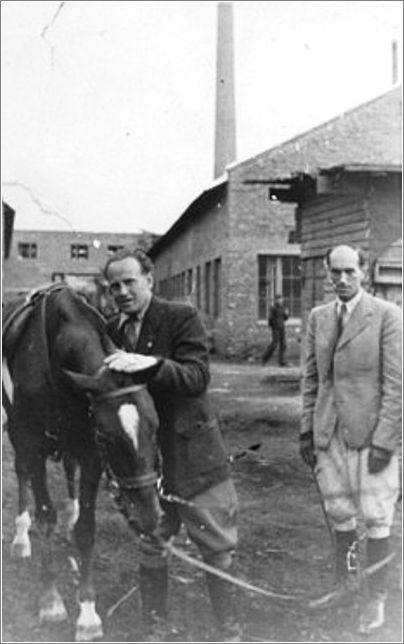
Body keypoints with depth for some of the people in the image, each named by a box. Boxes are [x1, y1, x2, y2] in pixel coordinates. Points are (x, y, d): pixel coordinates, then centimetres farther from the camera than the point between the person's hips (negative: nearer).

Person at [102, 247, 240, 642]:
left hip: (194, 455, -3)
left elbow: (197, 378, -19)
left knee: (218, 550, 7)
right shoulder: (110, 331, 6)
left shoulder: (182, 318, -8)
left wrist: (152, 364, -35)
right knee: (150, 550, 14)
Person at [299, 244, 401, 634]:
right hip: (329, 433, 4)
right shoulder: (318, 318, 9)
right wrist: (307, 430, 9)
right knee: (339, 514, 11)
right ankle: (343, 585, 27)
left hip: (370, 433, -4)